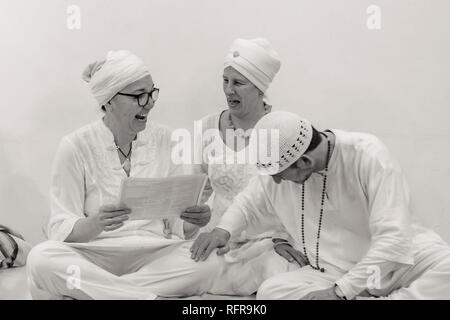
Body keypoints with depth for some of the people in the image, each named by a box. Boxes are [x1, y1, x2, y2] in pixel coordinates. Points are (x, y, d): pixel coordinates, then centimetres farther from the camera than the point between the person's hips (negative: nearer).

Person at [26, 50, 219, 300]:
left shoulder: (163, 139, 6)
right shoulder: (76, 146, -3)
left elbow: (176, 224, 8)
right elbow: (61, 230, -7)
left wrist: (193, 221, -15)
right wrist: (95, 224, -29)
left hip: (155, 254, 3)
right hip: (94, 255, -2)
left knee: (210, 262, -27)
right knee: (41, 258, -31)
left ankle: (85, 288, -17)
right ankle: (150, 296, -23)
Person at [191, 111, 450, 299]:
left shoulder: (367, 154, -20)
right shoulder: (280, 162, -4)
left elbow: (393, 238, -24)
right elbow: (250, 202, 17)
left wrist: (340, 291, -26)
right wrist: (224, 230, -2)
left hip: (395, 262, -4)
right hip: (332, 272, 4)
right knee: (271, 292, -25)